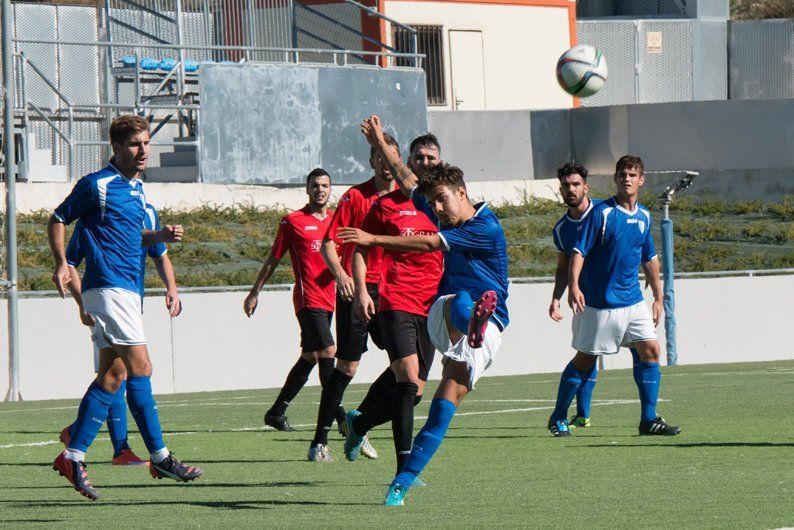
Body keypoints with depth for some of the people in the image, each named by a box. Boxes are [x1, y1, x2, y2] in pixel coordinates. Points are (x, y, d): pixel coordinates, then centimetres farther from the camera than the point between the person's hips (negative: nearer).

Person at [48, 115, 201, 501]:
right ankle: (159, 457, -8)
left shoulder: (136, 189, 17)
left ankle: (73, 456, 8)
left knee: (113, 374, 7)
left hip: (126, 288, 9)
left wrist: (161, 236, 9)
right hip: (108, 285, -9)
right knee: (140, 367, -11)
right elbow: (57, 220, -2)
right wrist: (61, 264, -14)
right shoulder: (97, 185, -7)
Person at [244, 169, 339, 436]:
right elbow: (273, 259, 7)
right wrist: (255, 292, 10)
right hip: (308, 300, -6)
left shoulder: (335, 220, 13)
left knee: (310, 357, 10)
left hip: (328, 299, 6)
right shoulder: (292, 221, 0)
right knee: (327, 352, -17)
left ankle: (277, 413, 21)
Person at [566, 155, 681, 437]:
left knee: (650, 350, -5)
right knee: (585, 358, 2)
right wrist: (574, 286, -27)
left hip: (633, 301, 5)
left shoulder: (644, 216, 9)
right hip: (598, 302, -5)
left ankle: (649, 419, 1)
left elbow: (650, 259, 20)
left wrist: (658, 297, 20)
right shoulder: (601, 213, -10)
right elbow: (579, 251, -14)